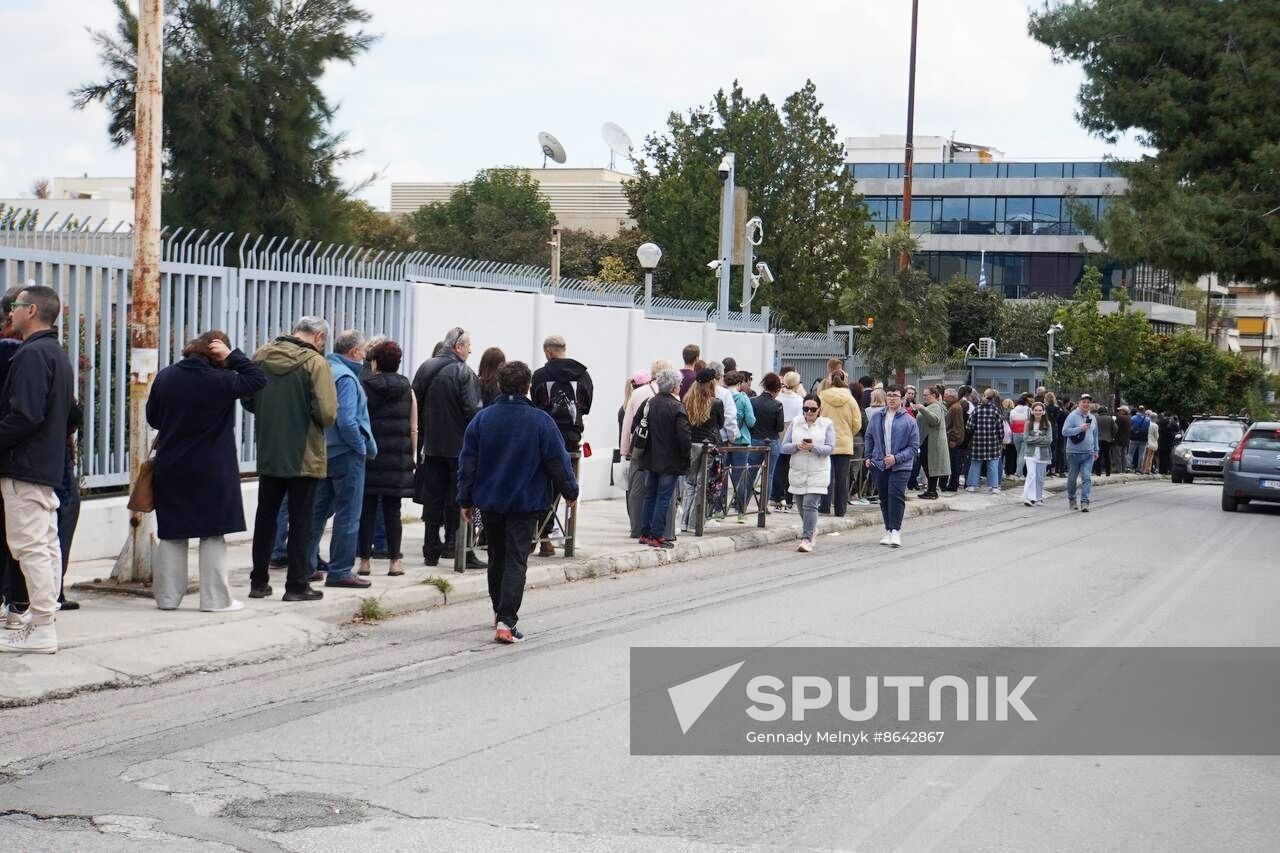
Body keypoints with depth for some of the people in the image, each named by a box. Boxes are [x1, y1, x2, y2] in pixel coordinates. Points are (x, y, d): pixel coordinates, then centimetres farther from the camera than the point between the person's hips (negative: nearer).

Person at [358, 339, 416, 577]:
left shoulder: (364, 387, -3)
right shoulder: (407, 389, 6)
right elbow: (413, 430, 5)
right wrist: (410, 458, 12)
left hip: (370, 457, -2)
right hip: (399, 460, 2)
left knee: (366, 509, 3)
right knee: (392, 509, 5)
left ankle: (364, 559, 5)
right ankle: (395, 561, 4)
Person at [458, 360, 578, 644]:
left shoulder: (481, 419, -2)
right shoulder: (541, 421, -10)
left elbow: (467, 463, 1)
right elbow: (558, 461, -5)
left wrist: (466, 499, 10)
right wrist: (570, 491, 9)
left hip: (490, 501, 3)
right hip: (526, 503, -3)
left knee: (496, 558, 19)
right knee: (516, 560, -3)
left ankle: (500, 612, 32)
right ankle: (506, 620, -15)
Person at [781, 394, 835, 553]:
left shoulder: (827, 424, 0)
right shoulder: (795, 423, 7)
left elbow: (829, 448, -8)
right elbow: (784, 447, 2)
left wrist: (813, 447, -24)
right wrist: (797, 446, -17)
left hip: (818, 473, -4)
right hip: (798, 472, 4)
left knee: (810, 505, -14)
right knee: (802, 506, 14)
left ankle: (806, 539, -14)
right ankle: (811, 530, 38)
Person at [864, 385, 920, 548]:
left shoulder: (909, 421, -5)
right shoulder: (877, 418, 5)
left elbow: (914, 447, -5)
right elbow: (869, 438, 18)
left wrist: (896, 458, -15)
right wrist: (868, 457, 11)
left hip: (901, 467, -4)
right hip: (880, 465, 4)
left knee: (896, 496, -16)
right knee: (884, 498, 10)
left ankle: (895, 531, -13)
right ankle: (888, 531, 20)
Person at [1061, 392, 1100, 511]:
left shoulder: (1092, 418, 13)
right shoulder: (1073, 416, -6)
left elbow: (1095, 435, 23)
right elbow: (1064, 431, -15)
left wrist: (1096, 450, 22)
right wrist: (1080, 428, -20)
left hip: (1088, 453, 4)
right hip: (1074, 452, -4)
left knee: (1087, 478, -8)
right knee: (1072, 478, 8)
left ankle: (1084, 502, -11)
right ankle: (1071, 499, 25)